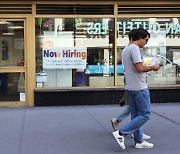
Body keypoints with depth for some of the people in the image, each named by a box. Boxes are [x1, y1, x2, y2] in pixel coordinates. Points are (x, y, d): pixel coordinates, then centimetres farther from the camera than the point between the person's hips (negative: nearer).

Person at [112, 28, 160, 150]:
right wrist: (152, 67, -7)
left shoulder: (126, 49, 16)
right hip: (139, 88, -10)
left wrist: (148, 68, 17)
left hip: (131, 87, 10)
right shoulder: (134, 48, -15)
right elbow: (140, 68, -22)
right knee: (145, 115, -3)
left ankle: (139, 141, 18)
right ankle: (121, 134, -5)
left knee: (136, 115, 13)